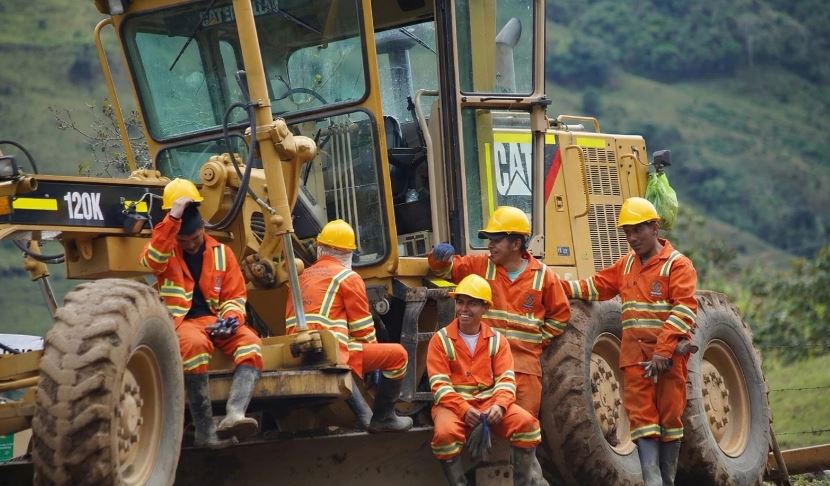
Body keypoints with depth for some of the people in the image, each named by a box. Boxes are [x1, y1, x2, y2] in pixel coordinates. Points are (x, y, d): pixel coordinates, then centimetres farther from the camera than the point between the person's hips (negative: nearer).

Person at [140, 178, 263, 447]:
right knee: (194, 344, -39)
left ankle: (234, 414, -48)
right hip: (181, 322, -3)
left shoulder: (221, 253, 15)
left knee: (250, 342, -28)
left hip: (214, 321, 3)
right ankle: (205, 430, -37)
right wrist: (173, 218, -23)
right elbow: (152, 259, -18)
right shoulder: (166, 252, 8)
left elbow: (235, 296, 13)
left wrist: (231, 318, -10)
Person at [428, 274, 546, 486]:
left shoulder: (497, 340, 9)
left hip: (489, 401, 3)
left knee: (526, 422, -24)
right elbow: (440, 384, -8)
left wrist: (499, 405, -22)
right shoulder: (440, 340, 1)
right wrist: (464, 410, -23)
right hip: (453, 403, -2)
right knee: (445, 432, -37)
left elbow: (506, 379, 0)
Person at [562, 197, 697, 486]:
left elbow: (684, 310, -14)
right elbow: (597, 286, 21)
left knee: (669, 416, 3)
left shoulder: (677, 265, -5)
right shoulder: (626, 265, 17)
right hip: (635, 355, 5)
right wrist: (562, 287, 5)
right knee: (642, 416, -4)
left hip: (669, 355, -5)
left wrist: (663, 350, -22)